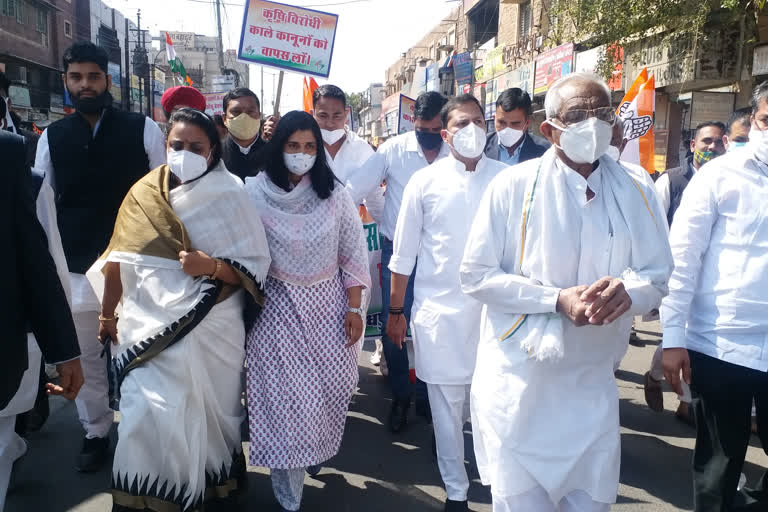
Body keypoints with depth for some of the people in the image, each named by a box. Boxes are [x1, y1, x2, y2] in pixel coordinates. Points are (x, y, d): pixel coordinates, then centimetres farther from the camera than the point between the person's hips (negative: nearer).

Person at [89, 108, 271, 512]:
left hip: (211, 328, -1)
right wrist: (107, 314, 14)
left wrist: (211, 267, -24)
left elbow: (254, 266, -7)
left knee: (204, 412, 11)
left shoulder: (229, 196, -6)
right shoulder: (144, 193, 1)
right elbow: (119, 258, 8)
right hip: (150, 325, 2)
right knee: (148, 415, -1)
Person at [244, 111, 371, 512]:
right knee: (285, 395, 0)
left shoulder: (335, 194, -3)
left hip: (328, 303, 2)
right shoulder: (254, 192, -8)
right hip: (278, 305, -2)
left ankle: (316, 450, 37)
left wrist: (354, 308, -2)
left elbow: (353, 255, 1)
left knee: (335, 384, 3)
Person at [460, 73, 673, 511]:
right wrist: (557, 299, -21)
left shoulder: (636, 190, 0)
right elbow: (477, 276, -10)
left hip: (593, 382, 3)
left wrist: (628, 291, -20)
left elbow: (658, 275, 4)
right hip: (518, 379, -3)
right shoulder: (514, 186, -10)